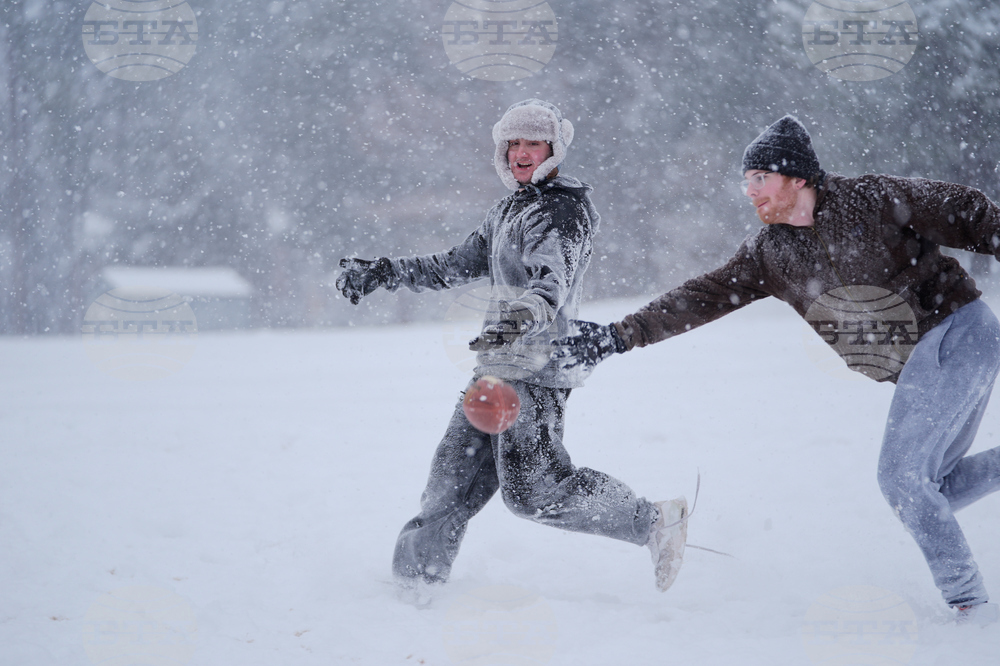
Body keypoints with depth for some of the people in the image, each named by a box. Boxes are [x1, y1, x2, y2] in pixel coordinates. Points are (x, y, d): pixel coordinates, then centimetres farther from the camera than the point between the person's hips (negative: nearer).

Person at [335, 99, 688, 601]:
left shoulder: (561, 213, -11)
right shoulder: (508, 211, 18)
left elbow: (551, 285, -27)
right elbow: (459, 265, 28)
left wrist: (521, 319, -48)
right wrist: (383, 273, 24)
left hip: (536, 370, -9)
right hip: (498, 368, 9)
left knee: (532, 489, -14)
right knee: (456, 471, 11)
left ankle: (654, 523, -6)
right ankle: (414, 579, 20)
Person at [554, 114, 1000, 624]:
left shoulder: (871, 200, -15)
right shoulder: (766, 254, 4)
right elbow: (701, 299, 2)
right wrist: (620, 336, -7)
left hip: (958, 332, -8)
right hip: (920, 363, 8)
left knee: (902, 475, -12)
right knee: (933, 485, 11)